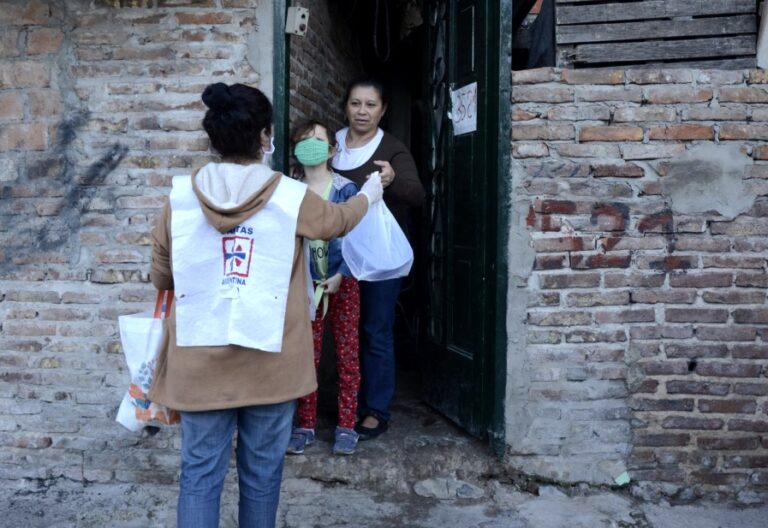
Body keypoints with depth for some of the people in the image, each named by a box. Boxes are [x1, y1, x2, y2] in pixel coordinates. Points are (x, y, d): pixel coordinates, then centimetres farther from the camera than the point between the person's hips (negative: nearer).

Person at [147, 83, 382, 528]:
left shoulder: (181, 198, -3)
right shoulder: (291, 197, -7)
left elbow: (161, 277, 8)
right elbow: (337, 220, 15)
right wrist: (369, 194, 35)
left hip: (200, 362, 2)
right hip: (270, 362, -1)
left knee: (200, 471, 9)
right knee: (262, 470, 14)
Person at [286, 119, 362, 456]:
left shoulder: (345, 190, -4)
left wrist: (340, 276, -13)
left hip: (342, 283, -1)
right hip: (306, 285, 2)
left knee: (347, 354, 3)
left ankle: (346, 426, 13)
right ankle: (306, 425, 16)